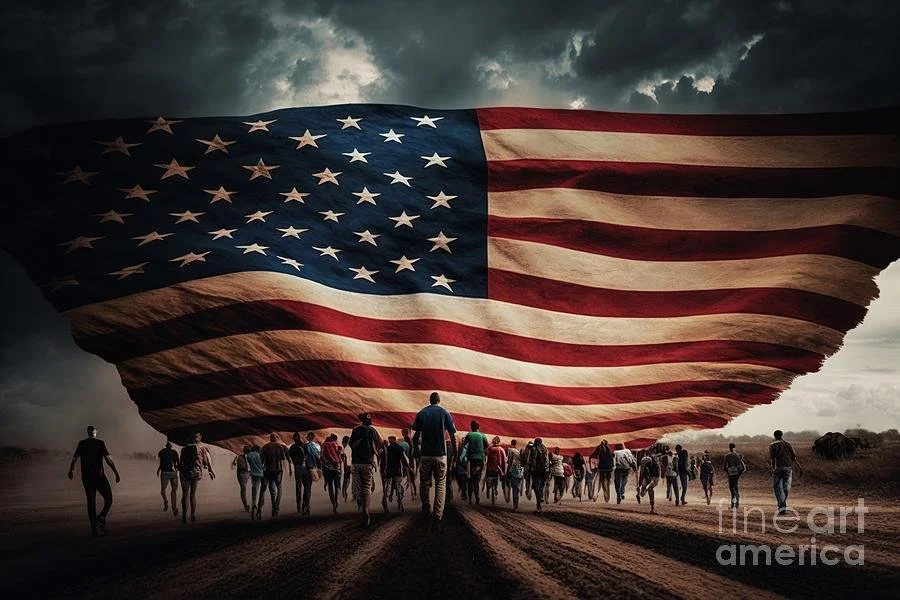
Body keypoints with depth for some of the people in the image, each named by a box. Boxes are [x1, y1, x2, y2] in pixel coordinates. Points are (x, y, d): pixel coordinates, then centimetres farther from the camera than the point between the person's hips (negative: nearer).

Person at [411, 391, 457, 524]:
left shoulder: (421, 413, 4)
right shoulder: (444, 413, 0)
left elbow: (416, 436, 1)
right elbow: (453, 436, -3)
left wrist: (416, 451, 11)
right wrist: (454, 453, 4)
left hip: (425, 453, 1)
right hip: (441, 454, -1)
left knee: (424, 483, 14)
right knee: (440, 484, 2)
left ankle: (426, 509, 21)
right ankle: (438, 514, -7)